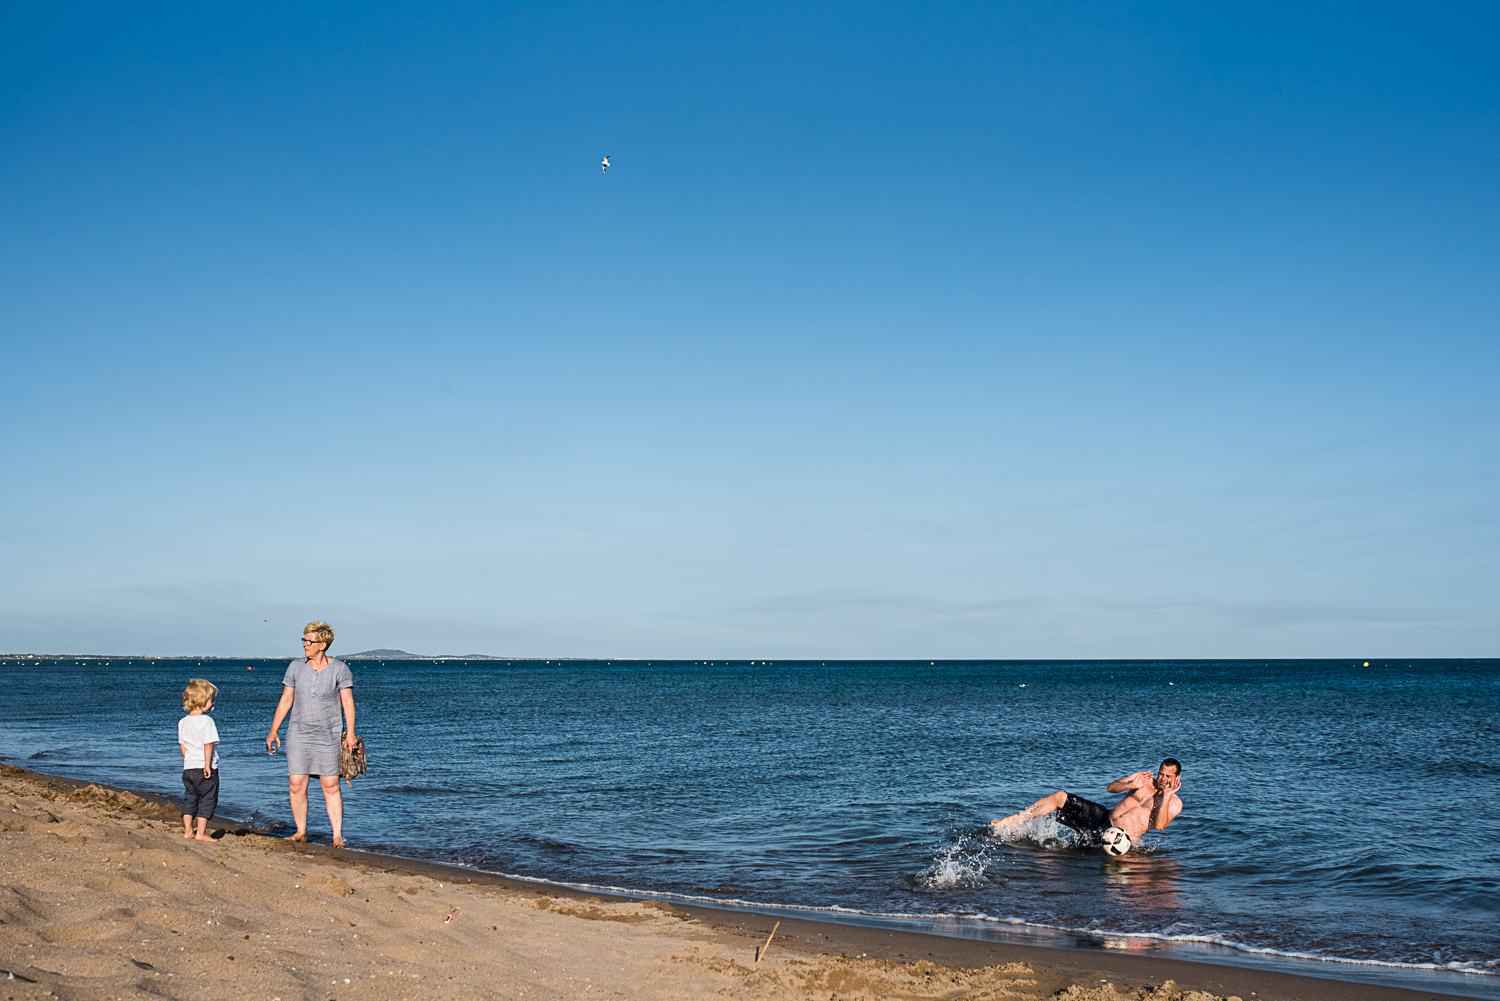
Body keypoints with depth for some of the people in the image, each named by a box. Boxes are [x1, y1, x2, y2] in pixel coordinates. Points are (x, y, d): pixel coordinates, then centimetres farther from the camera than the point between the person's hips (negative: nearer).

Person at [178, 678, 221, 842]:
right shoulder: (206, 720, -14)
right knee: (207, 799, 1)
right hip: (204, 768, -7)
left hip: (188, 767, 7)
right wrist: (208, 764, -14)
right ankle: (201, 833, 0)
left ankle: (187, 831, 16)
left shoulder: (182, 722, 9)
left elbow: (182, 745, 14)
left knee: (190, 798, 15)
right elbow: (208, 744, -17)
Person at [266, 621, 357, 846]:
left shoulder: (339, 669, -2)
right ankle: (301, 832, 12)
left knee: (331, 786, -3)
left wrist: (350, 733, -12)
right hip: (299, 734, 3)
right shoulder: (296, 667, 5)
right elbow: (286, 700, 9)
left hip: (328, 735, -2)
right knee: (296, 786, -1)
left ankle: (337, 835, 1)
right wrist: (273, 731, 7)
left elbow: (348, 702, -4)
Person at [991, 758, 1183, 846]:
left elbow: (1159, 826, -19)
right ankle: (1011, 821, -2)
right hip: (1103, 817, 5)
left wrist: (1166, 796, -25)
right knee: (1060, 797, -6)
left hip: (1122, 837, -5)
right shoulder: (1142, 778, 12)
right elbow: (1111, 787, 4)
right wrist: (1131, 785, -15)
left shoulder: (1174, 803, -2)